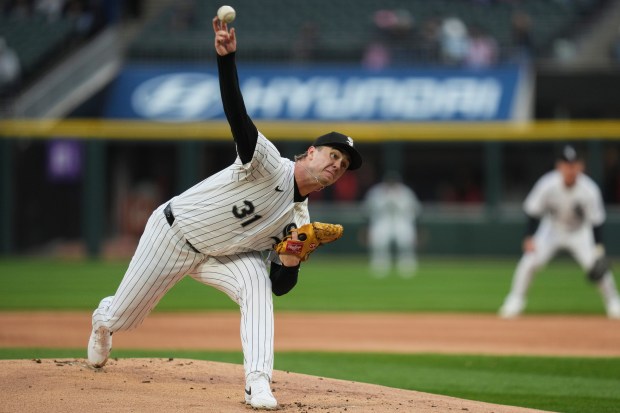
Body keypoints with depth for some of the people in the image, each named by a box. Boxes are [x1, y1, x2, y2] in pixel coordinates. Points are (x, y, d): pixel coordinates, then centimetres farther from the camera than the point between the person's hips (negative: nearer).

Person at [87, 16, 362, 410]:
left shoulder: (299, 219, -6)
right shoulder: (271, 166, -24)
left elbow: (279, 286, -4)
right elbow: (238, 117, -40)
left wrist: (292, 258, -27)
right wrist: (227, 58, -55)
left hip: (220, 254, 4)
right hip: (173, 232, -4)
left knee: (257, 285, -29)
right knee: (121, 319, 9)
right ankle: (102, 321, 50)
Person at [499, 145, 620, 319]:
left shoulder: (589, 190, -27)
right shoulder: (547, 185, -27)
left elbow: (596, 221, -18)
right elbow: (533, 212, -15)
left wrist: (598, 247, -23)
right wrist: (530, 238, -19)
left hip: (580, 232, 0)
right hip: (552, 229, 0)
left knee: (596, 265, -15)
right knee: (529, 262, -14)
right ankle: (514, 303, 2)